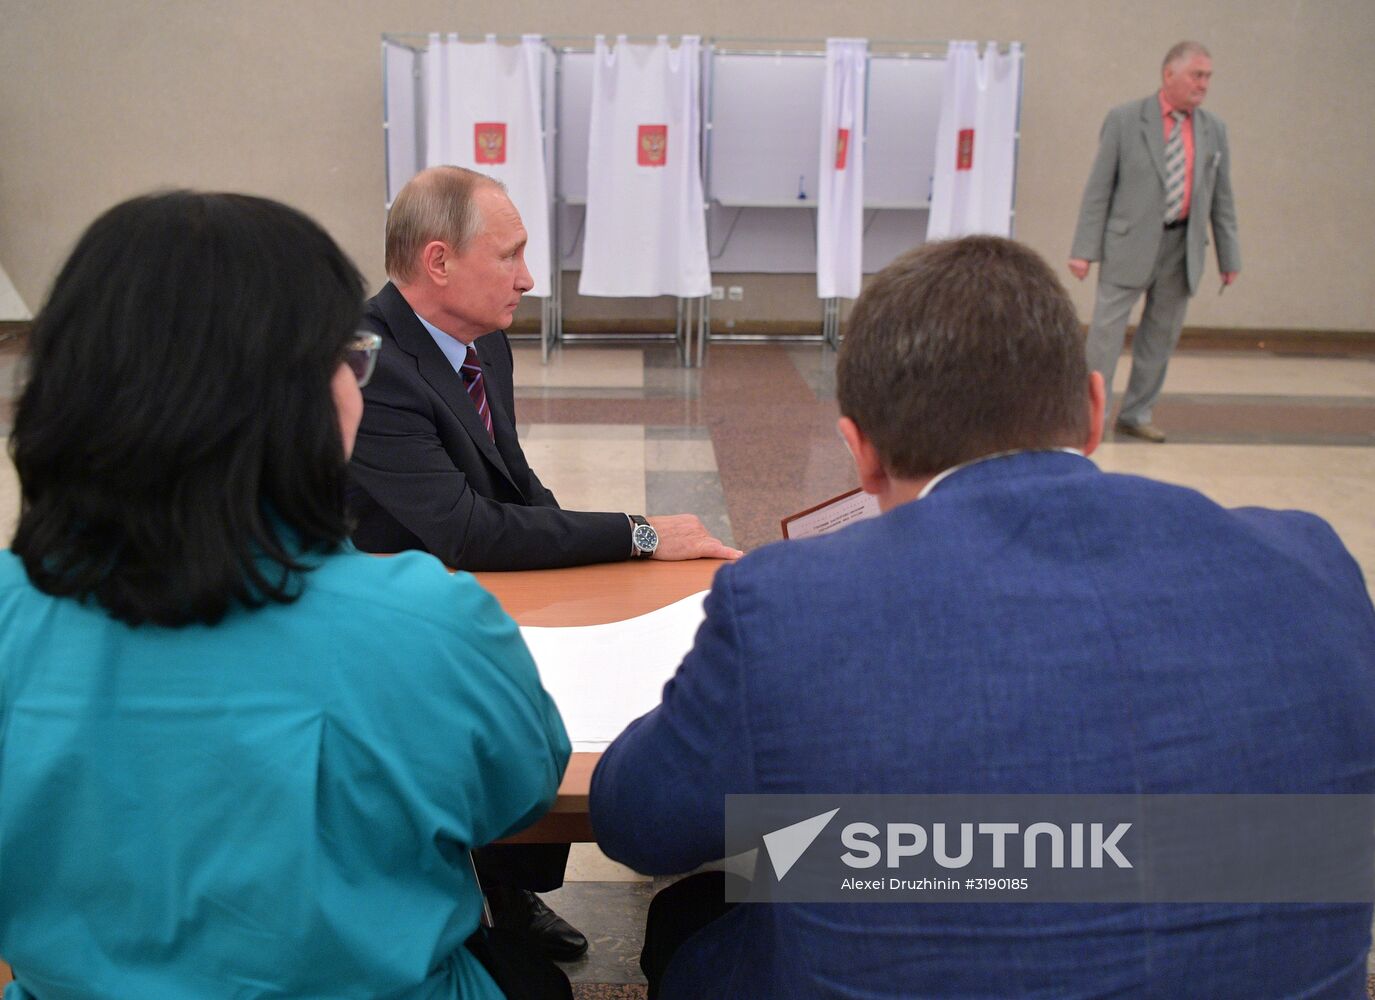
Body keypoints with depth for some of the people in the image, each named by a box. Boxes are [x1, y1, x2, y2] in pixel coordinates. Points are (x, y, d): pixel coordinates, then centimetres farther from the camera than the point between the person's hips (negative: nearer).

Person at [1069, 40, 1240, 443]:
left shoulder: (1214, 129, 8)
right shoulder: (1125, 119, -3)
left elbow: (1222, 199, 12)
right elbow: (1098, 189, -5)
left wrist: (1229, 257, 9)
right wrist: (1084, 250, -10)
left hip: (1183, 248, 4)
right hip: (1130, 245, -4)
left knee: (1161, 335, 9)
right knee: (1107, 329, -3)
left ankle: (1137, 414, 21)